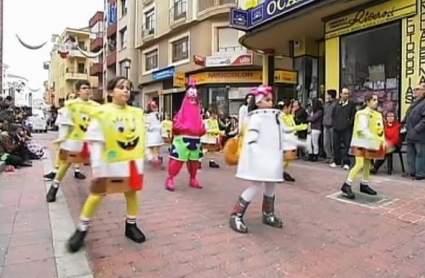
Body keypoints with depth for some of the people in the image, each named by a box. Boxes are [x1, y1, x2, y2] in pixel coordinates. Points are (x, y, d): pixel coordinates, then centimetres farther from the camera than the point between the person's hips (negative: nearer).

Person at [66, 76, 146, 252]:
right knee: (97, 194, 7)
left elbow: (141, 139, 8)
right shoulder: (102, 113, -10)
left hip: (132, 161, 4)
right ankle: (82, 229, 24)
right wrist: (96, 166, -17)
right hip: (110, 161, -4)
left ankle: (131, 225, 33)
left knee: (132, 192, 14)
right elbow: (96, 142, -13)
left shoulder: (137, 113, 2)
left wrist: (142, 160, 7)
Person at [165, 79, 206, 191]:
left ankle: (193, 179, 25)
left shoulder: (198, 113, 14)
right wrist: (187, 129, -11)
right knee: (177, 159, -7)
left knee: (194, 160, 12)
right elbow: (176, 125, -8)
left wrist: (200, 131, 1)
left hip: (195, 140, 6)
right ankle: (170, 179, 2)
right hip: (182, 139, -6)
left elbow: (201, 126, 17)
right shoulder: (182, 111, -2)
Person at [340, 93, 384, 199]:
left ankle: (364, 185, 27)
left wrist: (382, 140, -5)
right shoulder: (363, 114, -14)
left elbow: (381, 130, 11)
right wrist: (376, 139, -25)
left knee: (368, 164, 14)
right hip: (362, 142, -8)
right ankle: (346, 186, -9)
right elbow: (363, 130, -22)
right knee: (360, 164, -15)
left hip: (370, 144, 8)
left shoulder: (378, 115, 11)